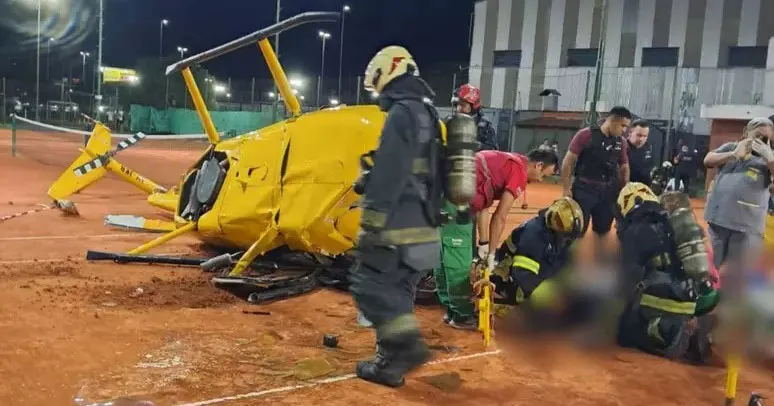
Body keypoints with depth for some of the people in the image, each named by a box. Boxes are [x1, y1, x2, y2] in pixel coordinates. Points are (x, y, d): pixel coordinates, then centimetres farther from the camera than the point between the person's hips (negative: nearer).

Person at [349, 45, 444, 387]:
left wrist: (372, 224, -19)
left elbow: (388, 178, -20)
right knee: (396, 293, 14)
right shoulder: (427, 114, 17)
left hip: (399, 230, -9)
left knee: (368, 285, -1)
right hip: (423, 231, 9)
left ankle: (407, 343, -8)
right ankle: (389, 363, 19)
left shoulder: (402, 113, -13)